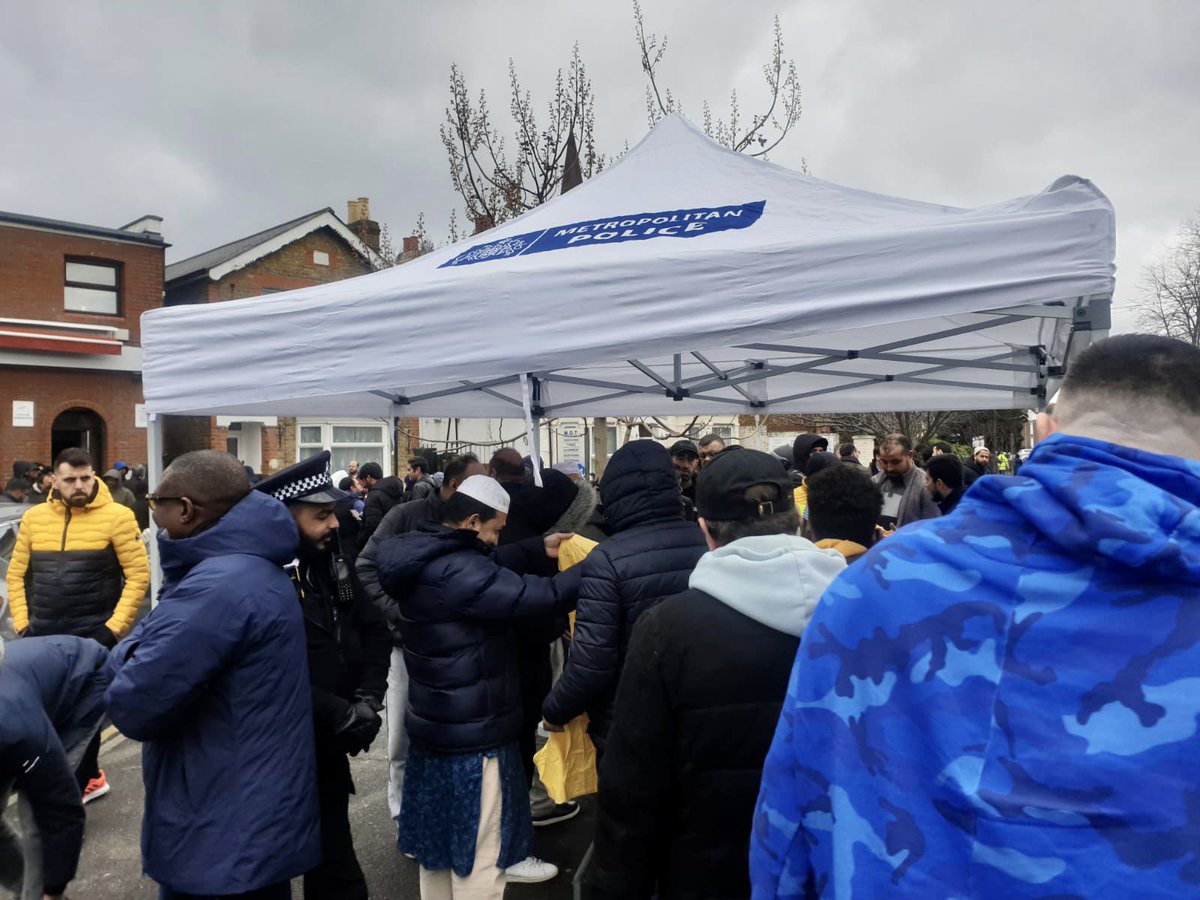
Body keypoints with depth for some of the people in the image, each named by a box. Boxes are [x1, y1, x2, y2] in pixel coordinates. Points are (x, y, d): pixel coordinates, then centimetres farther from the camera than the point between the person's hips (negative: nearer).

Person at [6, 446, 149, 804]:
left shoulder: (116, 517, -8)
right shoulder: (34, 517, 7)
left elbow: (139, 574, -9)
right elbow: (16, 574, 12)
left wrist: (115, 626, -13)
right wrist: (22, 623, 3)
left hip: (92, 635, -5)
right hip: (43, 636, 5)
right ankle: (90, 777, 31)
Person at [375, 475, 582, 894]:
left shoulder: (429, 558, 1)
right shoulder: (458, 572, -29)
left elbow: (490, 568, 12)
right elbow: (540, 595, -30)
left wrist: (539, 550, 7)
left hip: (435, 722, 10)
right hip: (473, 733, -9)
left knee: (443, 834, 25)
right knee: (476, 846, 9)